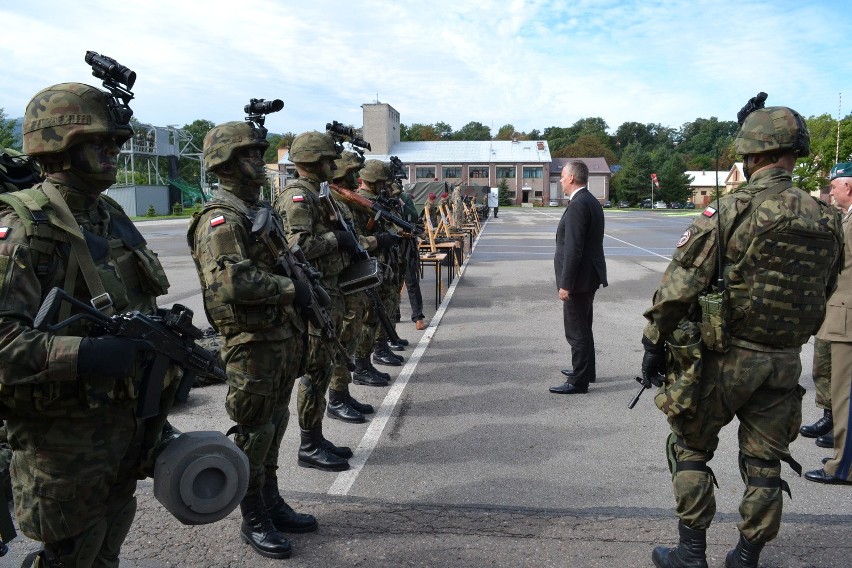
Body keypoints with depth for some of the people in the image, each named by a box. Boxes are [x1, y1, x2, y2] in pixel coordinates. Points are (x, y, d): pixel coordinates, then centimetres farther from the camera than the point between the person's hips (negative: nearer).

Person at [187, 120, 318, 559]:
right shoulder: (220, 218, -15)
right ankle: (254, 521, 19)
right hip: (251, 343, -9)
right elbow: (233, 281, -28)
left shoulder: (261, 208, 15)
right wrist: (291, 289, -19)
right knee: (253, 433, 3)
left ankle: (272, 504, 33)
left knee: (274, 426, 18)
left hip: (283, 337, 9)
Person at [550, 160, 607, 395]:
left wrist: (565, 284, -22)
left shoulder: (577, 205, -20)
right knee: (583, 328, 21)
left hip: (579, 278, -10)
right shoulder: (592, 202, 12)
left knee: (576, 331, -2)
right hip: (589, 276, 10)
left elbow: (573, 249, -24)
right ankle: (586, 371, 35)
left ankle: (578, 381, 7)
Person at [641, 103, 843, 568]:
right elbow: (822, 294, 9)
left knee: (690, 449, 13)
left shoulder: (728, 212, -16)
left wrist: (655, 343, -6)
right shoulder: (826, 221, 0)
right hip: (785, 362, 5)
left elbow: (678, 287, -17)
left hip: (724, 356, -4)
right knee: (764, 463, 15)